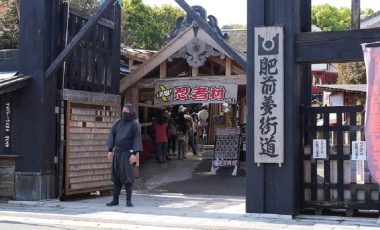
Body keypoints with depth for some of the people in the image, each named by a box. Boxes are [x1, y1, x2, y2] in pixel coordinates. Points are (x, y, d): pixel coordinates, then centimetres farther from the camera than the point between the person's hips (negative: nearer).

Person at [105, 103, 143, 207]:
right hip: (117, 153, 5)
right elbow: (112, 136, 11)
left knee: (127, 176, -3)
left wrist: (134, 154, -16)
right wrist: (110, 150, 4)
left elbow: (137, 139, -9)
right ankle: (115, 200, 11)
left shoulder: (135, 124, -4)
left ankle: (129, 200, 5)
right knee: (116, 176, 6)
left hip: (128, 154, -5)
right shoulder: (117, 122, 9)